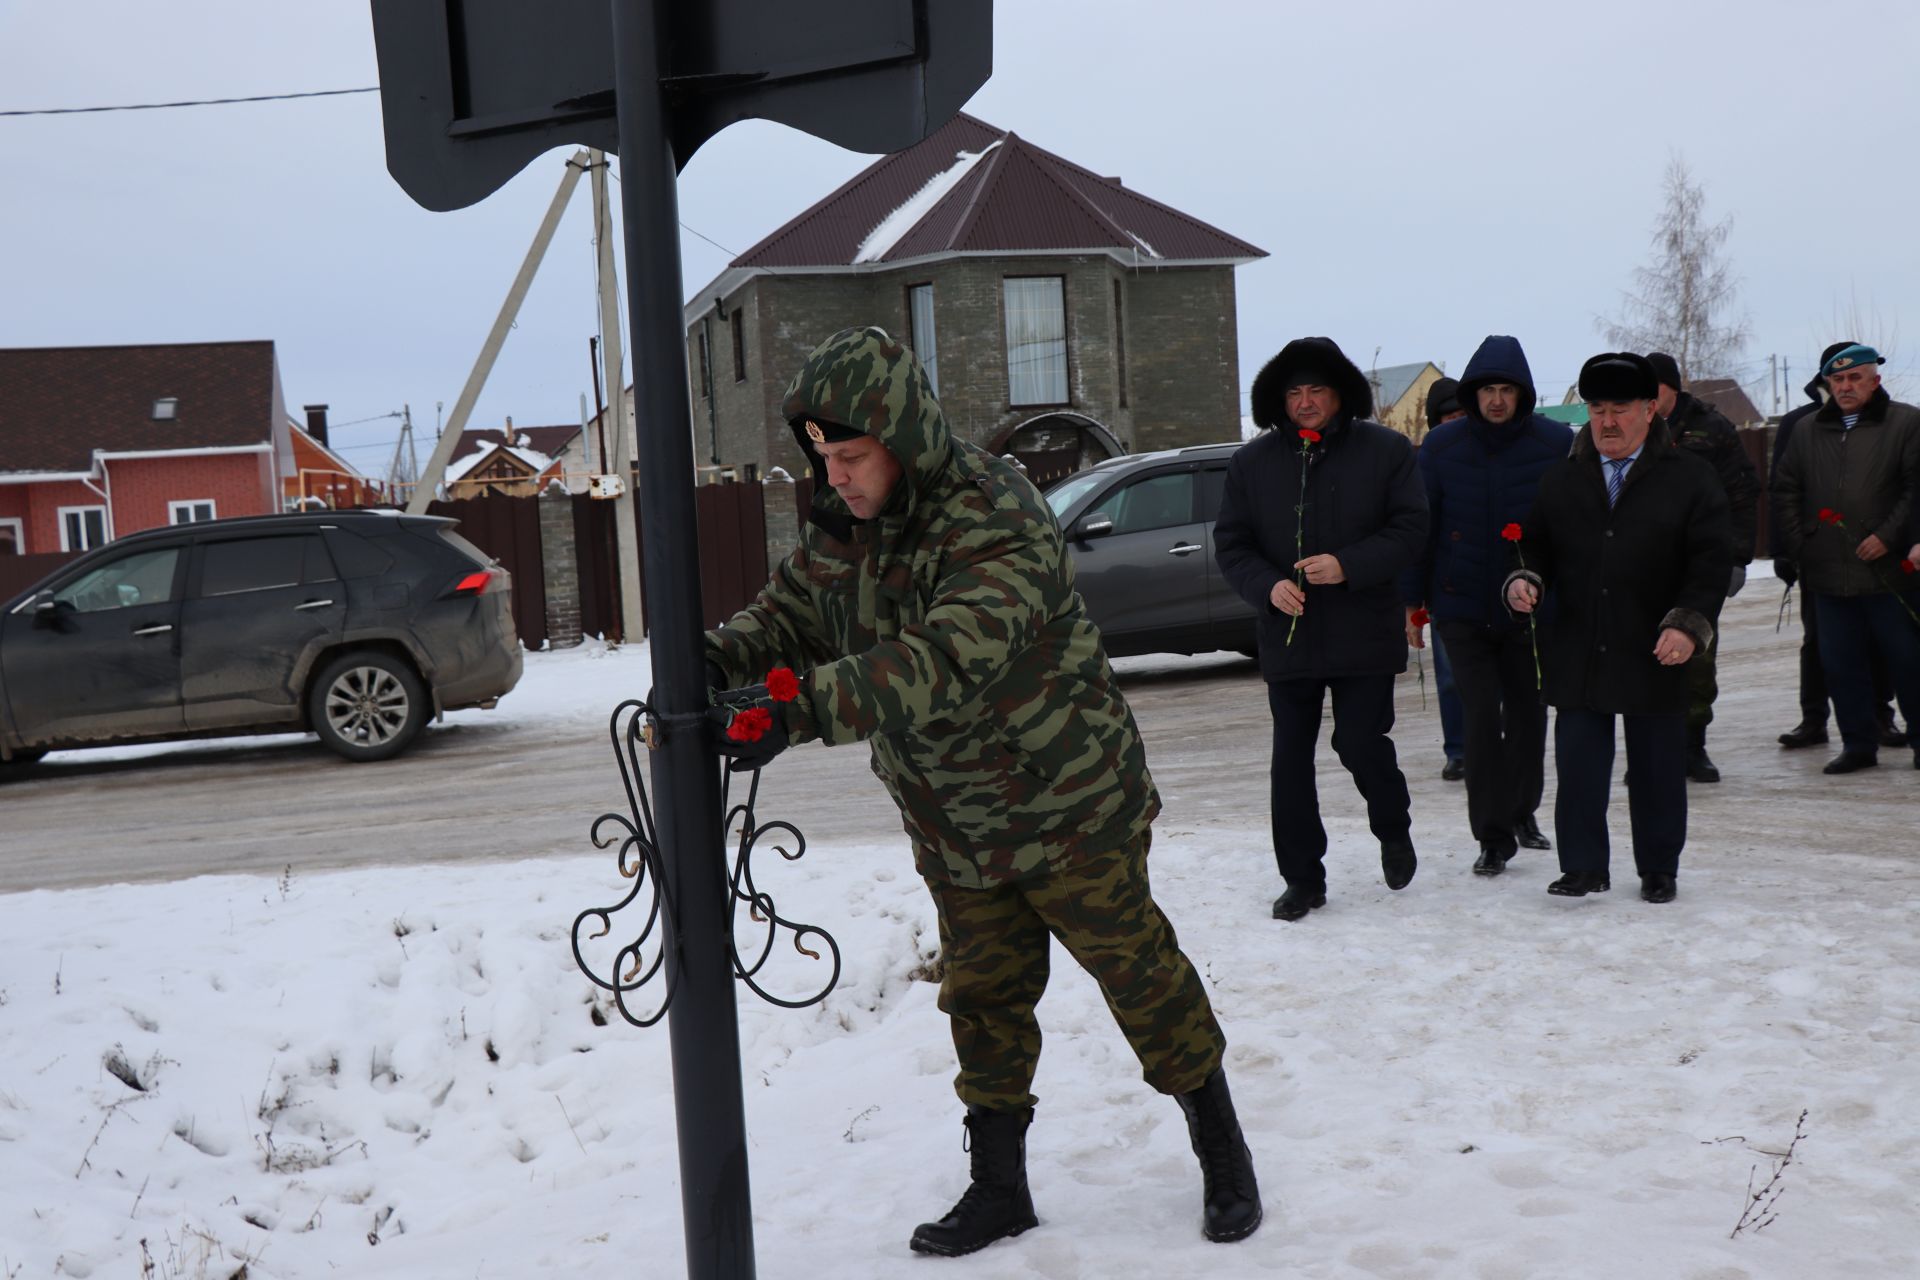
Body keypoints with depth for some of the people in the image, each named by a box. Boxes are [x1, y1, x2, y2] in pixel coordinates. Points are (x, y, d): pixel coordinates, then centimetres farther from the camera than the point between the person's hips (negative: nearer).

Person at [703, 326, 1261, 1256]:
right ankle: (998, 1186, 29)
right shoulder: (838, 524, -2)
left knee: (1139, 971, 7)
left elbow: (943, 662, -41)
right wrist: (719, 659, -18)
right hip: (954, 829, 7)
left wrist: (801, 710, -51)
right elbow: (787, 613, 5)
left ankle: (1221, 1150, 27)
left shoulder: (994, 523, -29)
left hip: (1068, 804, -6)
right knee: (983, 999, 14)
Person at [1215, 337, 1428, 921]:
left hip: (1364, 635, -2)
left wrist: (1349, 566, -19)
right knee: (1291, 759, 3)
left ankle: (1394, 831, 29)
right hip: (1287, 637, 2)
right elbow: (1230, 543, 6)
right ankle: (1302, 878, 14)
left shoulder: (1386, 450, 0)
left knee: (1361, 743, -4)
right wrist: (1268, 586, -14)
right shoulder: (1252, 462, 5)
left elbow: (1410, 528, -4)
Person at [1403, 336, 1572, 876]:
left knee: (1528, 711, 12)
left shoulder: (1556, 444, -7)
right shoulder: (1441, 447, -4)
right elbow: (1418, 525, 2)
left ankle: (1522, 812, 34)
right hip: (1461, 608, -1)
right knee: (1482, 716, -5)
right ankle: (1493, 835, 4)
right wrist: (1412, 603, 1)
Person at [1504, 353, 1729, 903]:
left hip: (1655, 654, -2)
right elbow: (1536, 545, 16)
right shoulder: (1562, 479, 11)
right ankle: (1584, 866, 12)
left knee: (1656, 768, 8)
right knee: (1578, 765, 1)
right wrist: (1525, 580, -6)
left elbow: (1710, 563, -4)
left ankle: (1659, 869, 21)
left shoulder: (1691, 479, 1)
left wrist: (1689, 623, -16)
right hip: (1577, 656, 2)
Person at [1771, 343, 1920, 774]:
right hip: (1828, 575, 4)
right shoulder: (1808, 431, 13)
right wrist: (1798, 543, 7)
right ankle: (1858, 745, 17)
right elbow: (1786, 489, 17)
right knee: (1839, 664, 6)